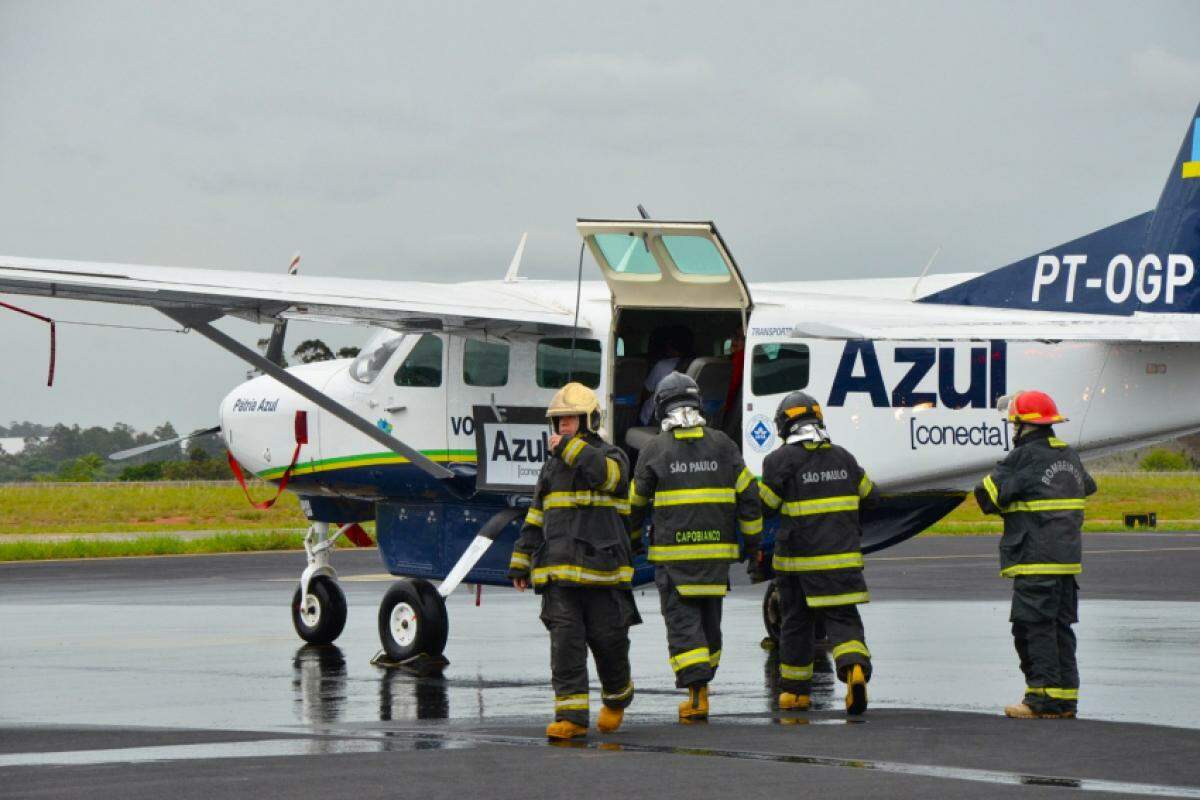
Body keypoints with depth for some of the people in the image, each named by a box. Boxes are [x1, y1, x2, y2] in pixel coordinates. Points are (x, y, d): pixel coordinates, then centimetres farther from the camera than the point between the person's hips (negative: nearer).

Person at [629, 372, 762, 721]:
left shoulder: (655, 449, -4)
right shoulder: (721, 444, 3)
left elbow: (636, 500, 5)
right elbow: (748, 494, 4)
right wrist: (753, 540, 14)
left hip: (672, 553, -3)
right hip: (717, 550, 3)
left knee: (682, 622, -3)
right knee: (709, 619, 16)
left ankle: (697, 695, -14)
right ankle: (701, 681, 26)